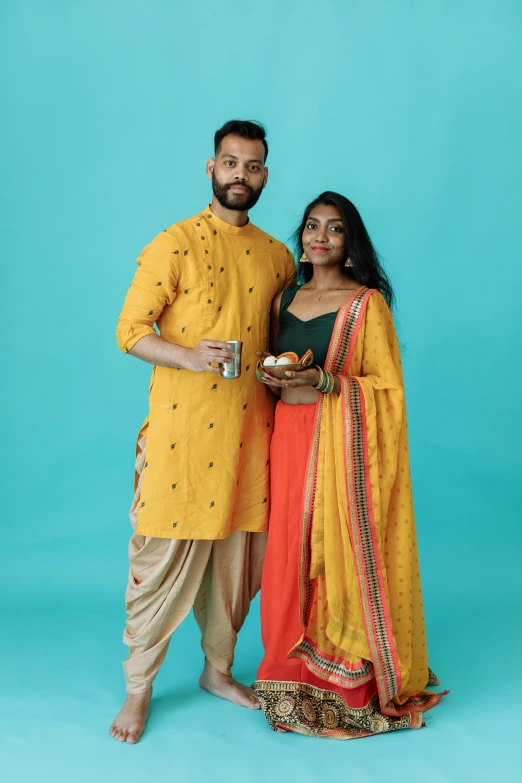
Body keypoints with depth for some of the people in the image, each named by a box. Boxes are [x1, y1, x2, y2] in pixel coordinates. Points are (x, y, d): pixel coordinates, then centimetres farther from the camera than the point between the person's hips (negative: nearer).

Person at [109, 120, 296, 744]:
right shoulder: (173, 245, -3)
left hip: (248, 427, 5)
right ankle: (138, 687, 19)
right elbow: (130, 331, -6)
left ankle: (218, 668, 32)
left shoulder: (277, 257, 12)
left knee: (239, 551, 12)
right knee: (166, 555, 0)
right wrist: (188, 356, -23)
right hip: (181, 427, -4)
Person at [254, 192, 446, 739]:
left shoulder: (367, 303, -4)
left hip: (343, 441, -5)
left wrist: (323, 380, -18)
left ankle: (349, 686, 15)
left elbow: (388, 385, -6)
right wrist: (272, 379, 3)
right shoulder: (285, 300, 14)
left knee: (343, 556, -2)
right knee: (291, 554, 7)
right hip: (290, 437, 5)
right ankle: (298, 679, 23)